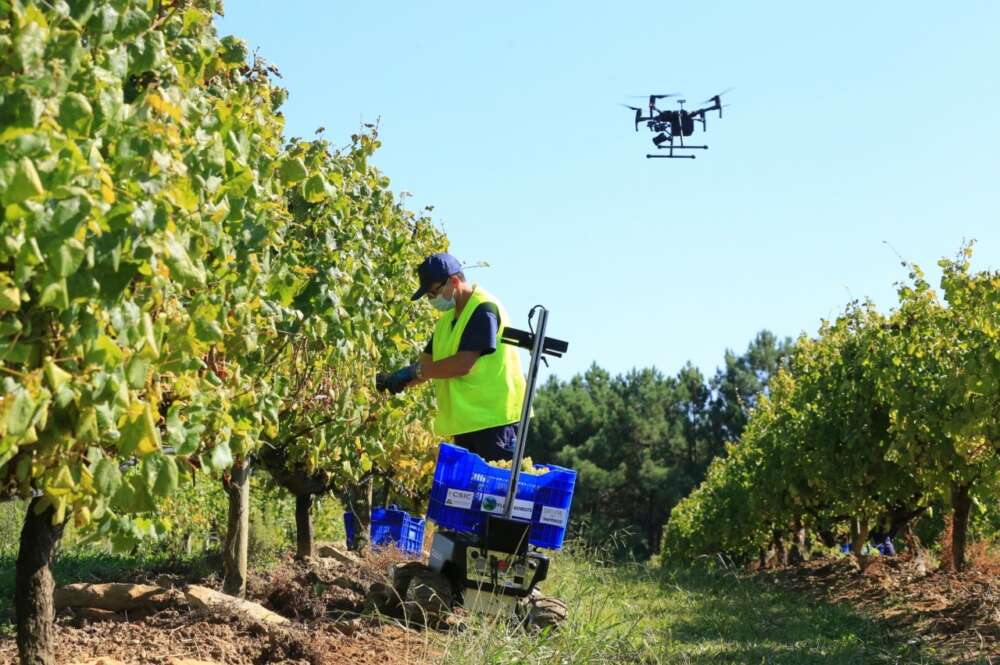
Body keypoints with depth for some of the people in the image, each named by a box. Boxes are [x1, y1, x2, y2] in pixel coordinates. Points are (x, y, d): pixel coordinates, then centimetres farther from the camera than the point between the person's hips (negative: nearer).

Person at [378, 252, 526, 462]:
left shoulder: (483, 309, -13)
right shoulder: (447, 318, 18)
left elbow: (463, 364, -21)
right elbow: (429, 362, 15)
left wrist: (414, 370, -15)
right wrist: (393, 381, -2)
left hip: (492, 418, -9)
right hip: (465, 421, 9)